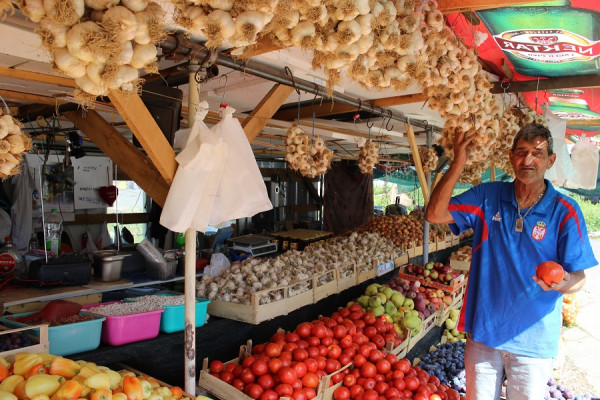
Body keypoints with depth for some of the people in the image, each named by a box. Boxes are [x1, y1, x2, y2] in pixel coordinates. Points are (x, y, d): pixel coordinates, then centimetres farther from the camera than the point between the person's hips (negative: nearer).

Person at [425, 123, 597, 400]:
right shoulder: (487, 197, -3)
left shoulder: (565, 212, -9)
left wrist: (563, 282, -32)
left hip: (532, 342, -1)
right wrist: (458, 164, -19)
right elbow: (435, 214, -13)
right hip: (483, 332, 2)